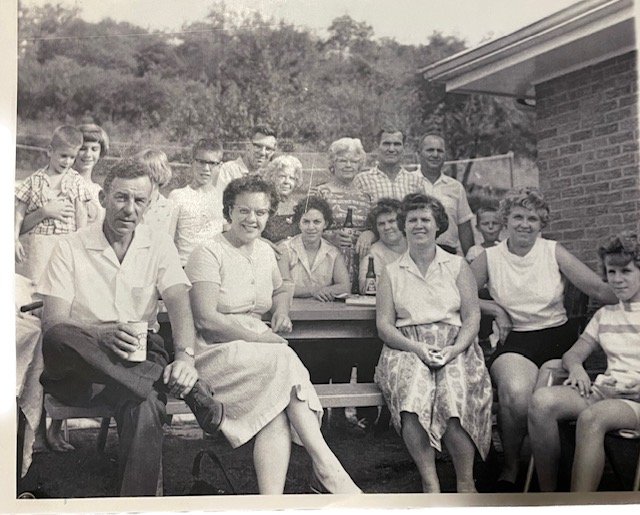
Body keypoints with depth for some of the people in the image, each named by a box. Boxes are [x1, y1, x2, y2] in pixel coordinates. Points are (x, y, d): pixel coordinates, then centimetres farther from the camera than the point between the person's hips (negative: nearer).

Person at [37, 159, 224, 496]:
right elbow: (53, 322, -4)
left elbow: (179, 303, -4)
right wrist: (101, 334, -25)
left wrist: (185, 355, -25)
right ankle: (191, 393, -34)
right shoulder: (71, 248, 6)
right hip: (79, 369, 1)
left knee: (144, 408, -36)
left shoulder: (160, 246, 11)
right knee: (58, 339, -35)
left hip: (140, 359, 0)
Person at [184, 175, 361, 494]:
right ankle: (327, 467, -29)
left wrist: (281, 312, 12)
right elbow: (205, 319, -14)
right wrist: (262, 339, -16)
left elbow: (279, 290, 36)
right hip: (216, 352, -6)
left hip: (260, 351, 6)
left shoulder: (265, 252, 17)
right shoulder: (209, 253, -4)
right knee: (284, 361, -32)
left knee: (277, 411, -27)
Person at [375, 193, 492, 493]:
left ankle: (465, 483, -22)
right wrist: (416, 348, -12)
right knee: (412, 387, -35)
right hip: (407, 347, 0)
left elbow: (472, 316, 8)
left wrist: (454, 349, -12)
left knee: (455, 388, -33)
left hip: (454, 346, 0)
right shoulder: (391, 273, 17)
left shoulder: (457, 266, 17)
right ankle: (429, 483, -30)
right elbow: (384, 324, 7)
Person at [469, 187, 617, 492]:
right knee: (515, 393, -32)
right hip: (515, 341, -1)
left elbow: (599, 289, 2)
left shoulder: (553, 252, 5)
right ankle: (510, 467, -6)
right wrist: (496, 310, 0)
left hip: (558, 337, 1)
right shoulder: (490, 258, 6)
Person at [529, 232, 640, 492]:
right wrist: (576, 367, -3)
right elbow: (572, 354, 21)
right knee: (542, 400, -27)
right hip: (603, 391, 5)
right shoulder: (604, 314, 25)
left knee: (591, 417, -39)